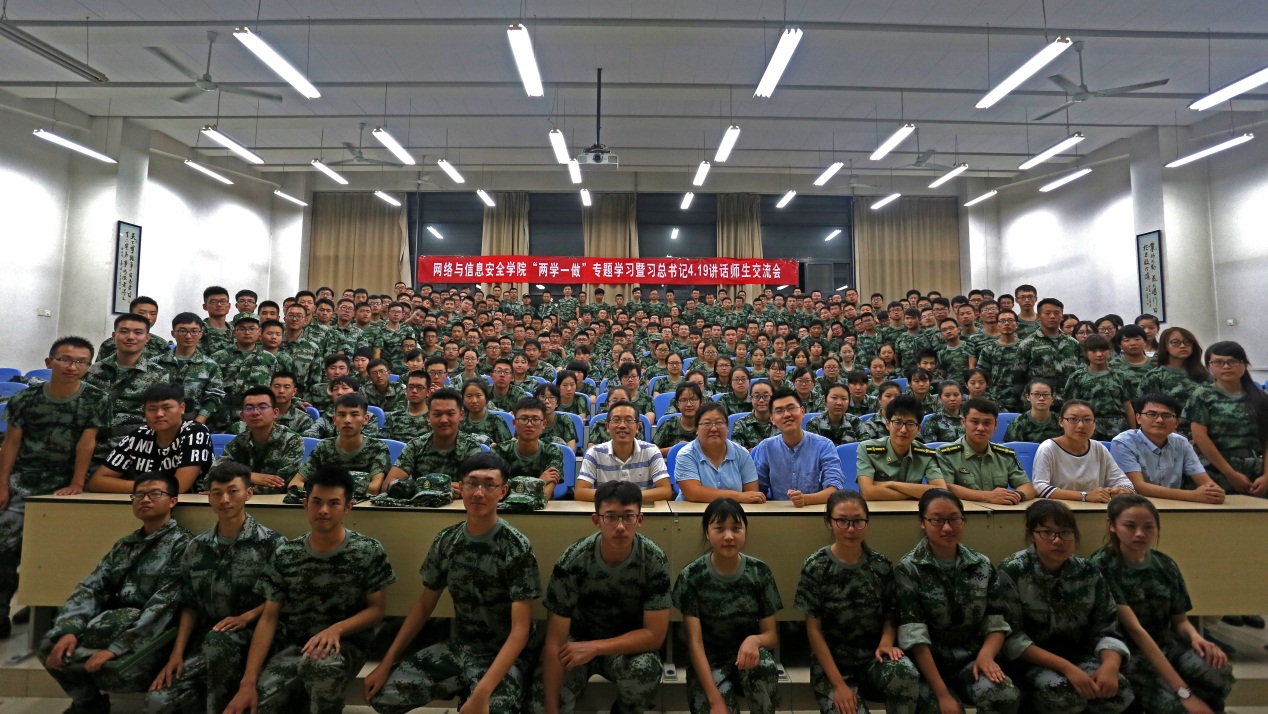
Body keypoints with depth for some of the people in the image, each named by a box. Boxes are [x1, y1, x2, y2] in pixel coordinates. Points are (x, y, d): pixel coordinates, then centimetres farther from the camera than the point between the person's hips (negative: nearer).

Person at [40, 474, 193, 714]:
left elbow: (165, 604, -18)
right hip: (115, 625, 7)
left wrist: (117, 648, -24)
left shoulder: (181, 544, -10)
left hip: (152, 636, -7)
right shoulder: (124, 545, 16)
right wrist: (70, 630, -12)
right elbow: (90, 587, 6)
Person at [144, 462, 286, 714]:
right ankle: (227, 693, 8)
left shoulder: (271, 543, -7)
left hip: (252, 636, -5)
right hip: (206, 641, 5)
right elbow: (190, 606, 11)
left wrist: (246, 617, -19)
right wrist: (177, 654, 2)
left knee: (218, 639, -35)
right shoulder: (197, 547, 10)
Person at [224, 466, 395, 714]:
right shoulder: (285, 555, 0)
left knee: (319, 663, -35)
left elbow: (377, 609, -4)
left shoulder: (369, 551, -8)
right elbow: (269, 618, 0)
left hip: (346, 644, -1)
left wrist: (336, 629, -22)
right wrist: (248, 681, -9)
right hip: (294, 645, 1)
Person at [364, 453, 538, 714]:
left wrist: (482, 693, -29)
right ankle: (463, 689, 11)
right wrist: (386, 663, 5)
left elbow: (520, 630, -20)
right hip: (459, 647, 5)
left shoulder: (517, 548, -19)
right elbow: (424, 604, 10)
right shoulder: (446, 541, -2)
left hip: (503, 656, -5)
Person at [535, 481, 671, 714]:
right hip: (578, 639, -1)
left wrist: (595, 647, -27)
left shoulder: (655, 561, -23)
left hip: (628, 644, 1)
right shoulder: (571, 562, -25)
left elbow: (655, 635, -20)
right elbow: (554, 642, -21)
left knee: (644, 668, -32)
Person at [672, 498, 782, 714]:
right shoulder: (691, 575, -12)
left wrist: (754, 640, -28)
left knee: (763, 663, -33)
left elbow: (772, 636, -3)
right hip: (709, 662, -1)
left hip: (747, 655, 2)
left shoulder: (760, 572, -7)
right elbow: (695, 642, -14)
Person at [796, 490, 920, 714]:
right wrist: (839, 684, -14)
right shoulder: (815, 567, -9)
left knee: (907, 675, -29)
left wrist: (886, 641, -14)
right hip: (832, 661, -1)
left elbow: (890, 615, 9)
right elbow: (813, 630, -8)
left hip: (873, 656, 2)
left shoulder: (882, 566, -1)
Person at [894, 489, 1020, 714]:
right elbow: (914, 637, -15)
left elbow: (996, 623, 5)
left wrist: (985, 655, -16)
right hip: (929, 664, -3)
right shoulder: (908, 569, -9)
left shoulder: (982, 566, 5)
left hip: (972, 660, 3)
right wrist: (943, 693, -21)